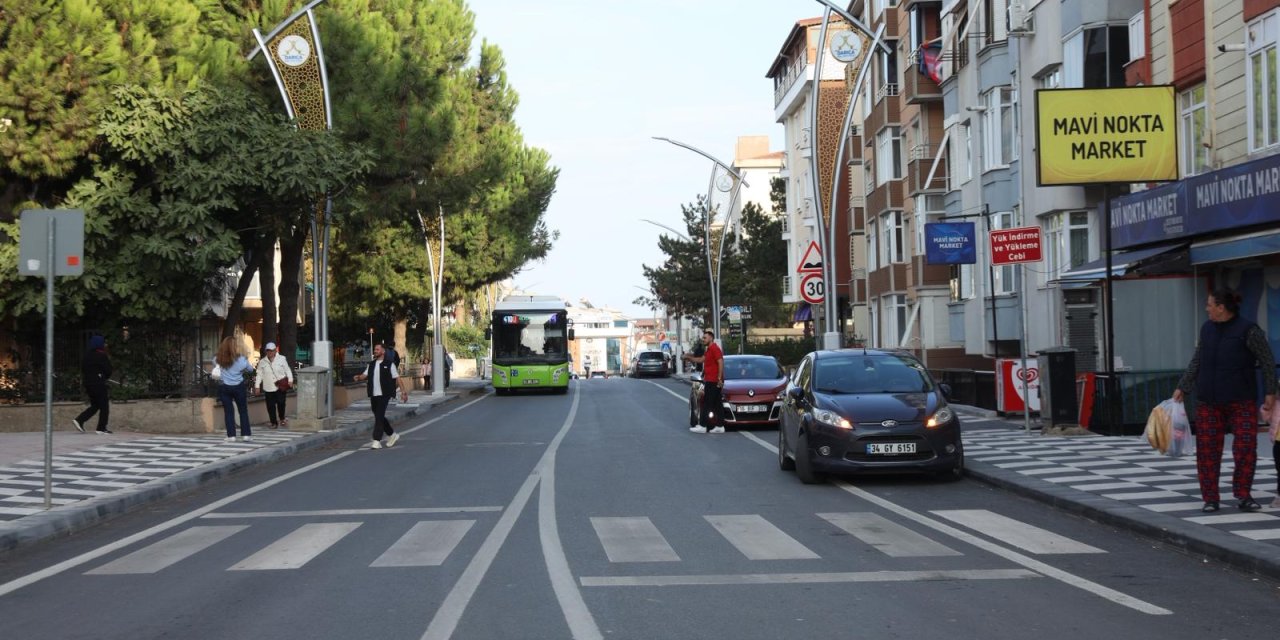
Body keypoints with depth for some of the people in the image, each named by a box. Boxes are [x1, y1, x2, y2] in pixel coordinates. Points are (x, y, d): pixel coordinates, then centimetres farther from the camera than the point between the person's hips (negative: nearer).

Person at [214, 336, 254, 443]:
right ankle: (246, 434, 8)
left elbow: (214, 360, 15)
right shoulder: (241, 359, -12)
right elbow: (250, 369, 3)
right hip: (238, 387, -1)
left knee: (228, 411, 6)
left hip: (224, 387, 1)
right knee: (243, 411, 9)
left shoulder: (220, 359, -8)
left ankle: (231, 435, 3)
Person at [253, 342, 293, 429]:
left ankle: (282, 419, 16)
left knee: (281, 403, -8)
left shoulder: (282, 359, 5)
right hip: (269, 388, 2)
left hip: (281, 387, -2)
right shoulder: (262, 362, 8)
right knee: (271, 406, 0)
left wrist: (290, 380, -7)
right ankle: (274, 423, 10)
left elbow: (287, 370, 6)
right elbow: (259, 375, 7)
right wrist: (257, 386, 1)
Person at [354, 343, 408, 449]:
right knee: (378, 417, 13)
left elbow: (397, 378, 0)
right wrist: (359, 377, -14)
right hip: (373, 395, 6)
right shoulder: (371, 365, 17)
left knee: (379, 417, -12)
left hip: (384, 394, -6)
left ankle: (377, 441, -13)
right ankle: (392, 435, 31)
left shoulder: (389, 364, 1)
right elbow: (365, 375, 9)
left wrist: (402, 391, -5)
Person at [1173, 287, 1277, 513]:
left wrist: (1270, 392, -8)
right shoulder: (1207, 328, 7)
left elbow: (1268, 362, -4)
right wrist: (1183, 387, 12)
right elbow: (1196, 362, 14)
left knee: (1246, 447, -9)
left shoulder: (1248, 330, -8)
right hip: (1208, 401, 4)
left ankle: (1243, 495, 6)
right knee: (1207, 450, 2)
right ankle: (1210, 499, 8)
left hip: (1241, 400, -4)